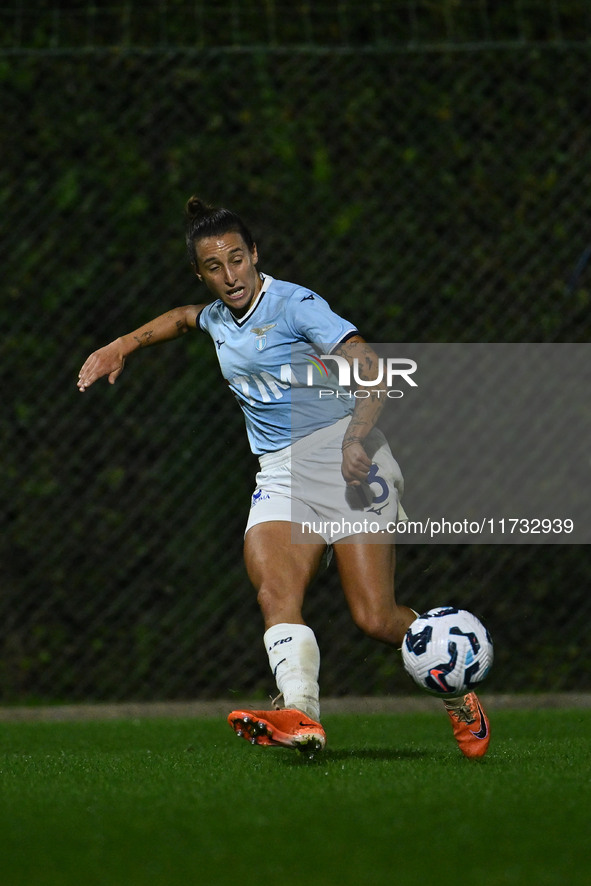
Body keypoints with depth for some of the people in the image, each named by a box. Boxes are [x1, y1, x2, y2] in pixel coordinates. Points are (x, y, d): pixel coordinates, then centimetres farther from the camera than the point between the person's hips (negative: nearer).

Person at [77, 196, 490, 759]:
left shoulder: (294, 304, -7)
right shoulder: (218, 318, 15)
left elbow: (369, 365, -15)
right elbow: (185, 317, 42)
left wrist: (358, 437, -29)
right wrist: (123, 346, 34)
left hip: (345, 463, -6)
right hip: (280, 475, 6)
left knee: (375, 619, -14)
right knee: (274, 591, -24)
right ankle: (300, 714, -44)